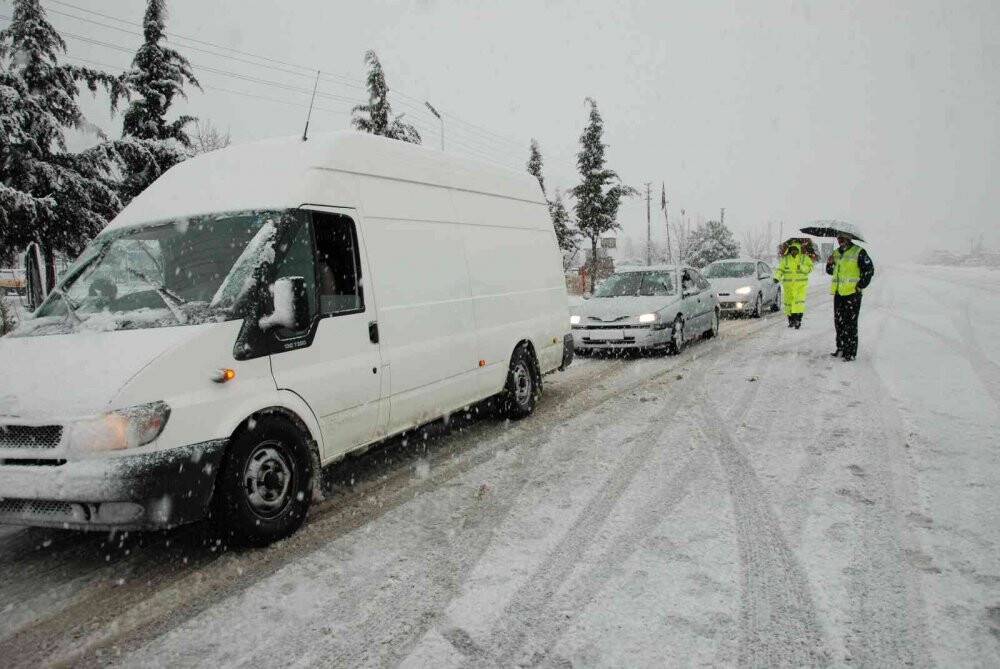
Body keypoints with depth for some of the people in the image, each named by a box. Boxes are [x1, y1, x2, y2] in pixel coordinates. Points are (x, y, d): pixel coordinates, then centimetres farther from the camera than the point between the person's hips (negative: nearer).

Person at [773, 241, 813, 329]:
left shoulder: (805, 258, 3)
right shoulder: (785, 259, 8)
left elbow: (810, 268, -2)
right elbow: (780, 269, 7)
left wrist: (802, 267, -20)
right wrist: (777, 277, -9)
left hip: (801, 284, -2)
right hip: (788, 284, 2)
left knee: (799, 301, -13)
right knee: (789, 301, 3)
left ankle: (798, 319, -16)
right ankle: (791, 320, 16)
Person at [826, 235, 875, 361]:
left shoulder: (859, 252, -6)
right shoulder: (836, 253, 14)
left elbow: (869, 270, -6)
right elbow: (831, 271, 22)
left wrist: (860, 286, -9)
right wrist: (829, 264, 1)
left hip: (852, 294, -7)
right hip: (838, 293, 7)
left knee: (850, 324, -5)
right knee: (839, 322, 13)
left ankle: (851, 352, 0)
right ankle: (841, 348, 24)